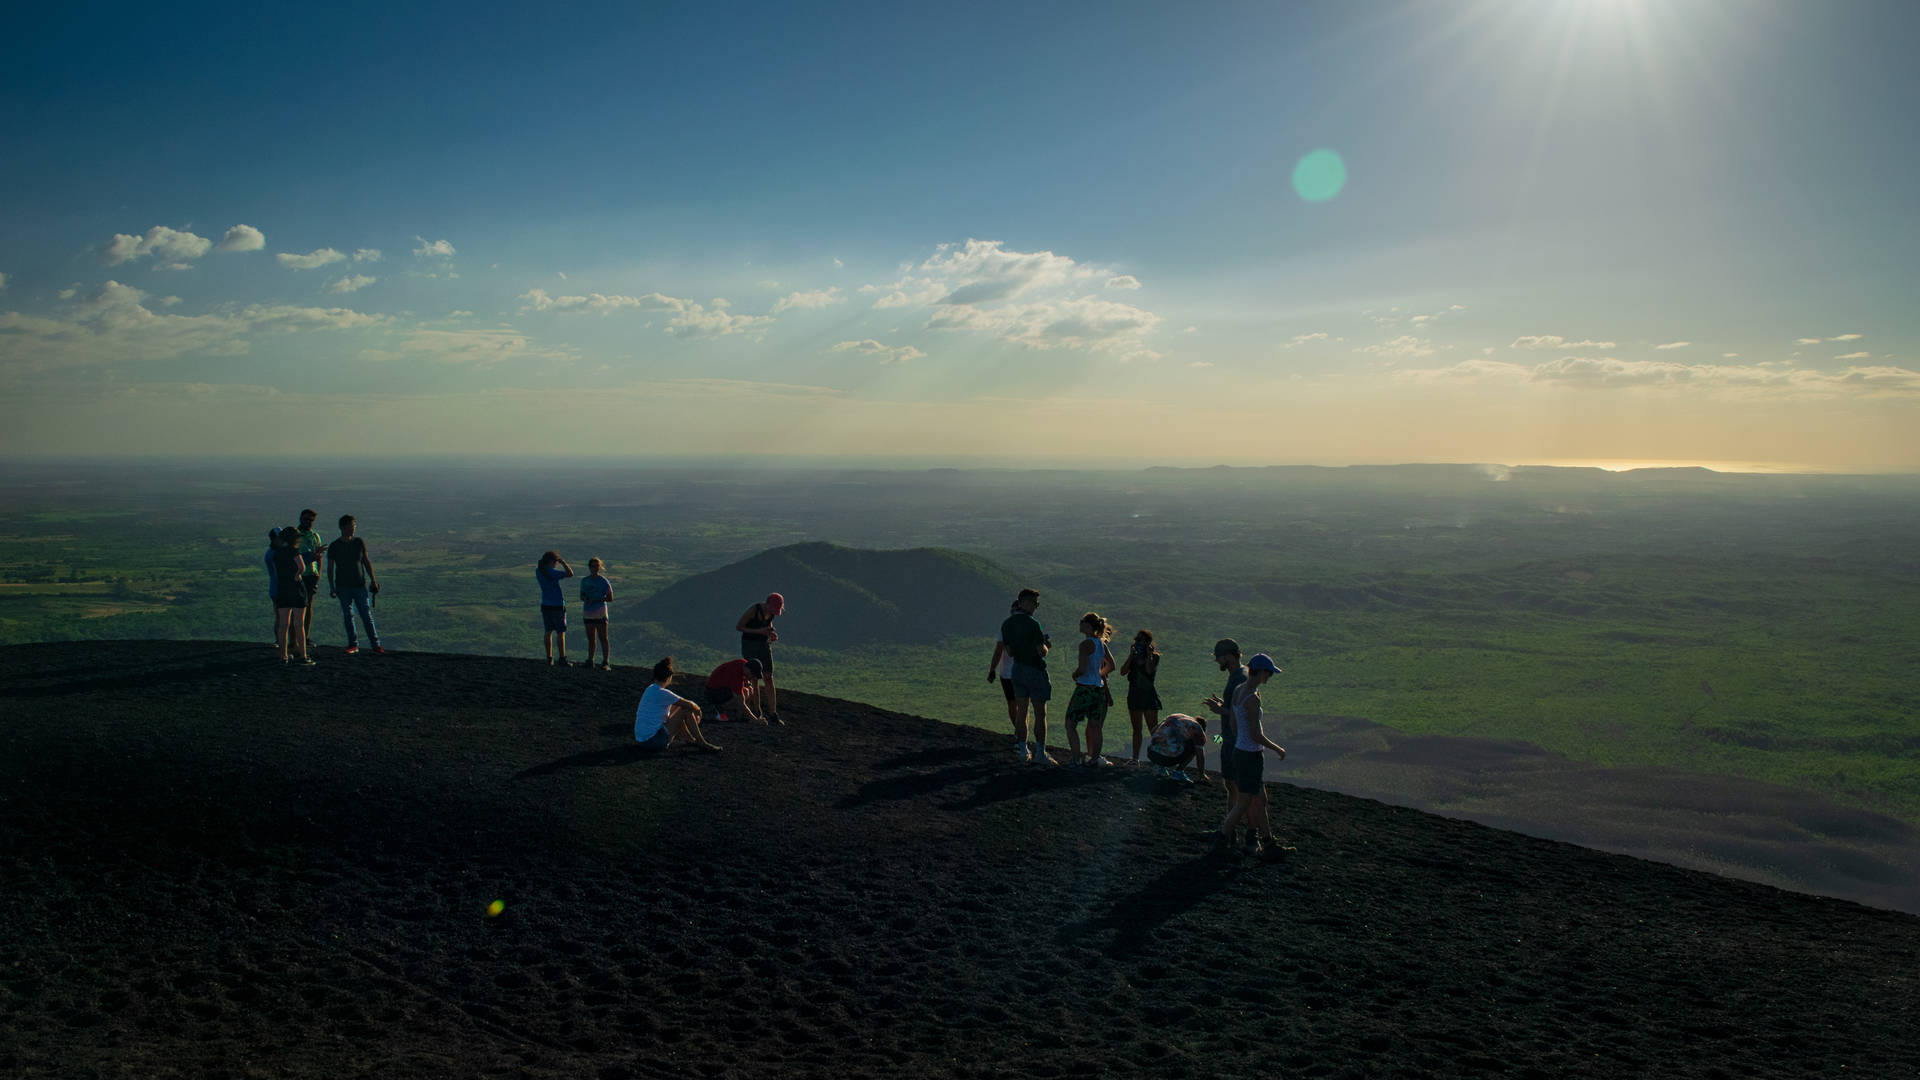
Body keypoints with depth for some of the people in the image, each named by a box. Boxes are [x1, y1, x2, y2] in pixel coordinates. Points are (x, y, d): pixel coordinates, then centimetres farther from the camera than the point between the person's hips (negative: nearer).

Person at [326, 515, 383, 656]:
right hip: (343, 587, 0)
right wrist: (331, 587, 1)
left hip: (360, 585, 0)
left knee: (366, 615, -4)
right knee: (348, 615, 4)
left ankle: (375, 645, -5)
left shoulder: (359, 542, 5)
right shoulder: (334, 547, 1)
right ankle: (353, 644, 14)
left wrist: (373, 581, 9)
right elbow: (330, 568, 6)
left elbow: (366, 562, 12)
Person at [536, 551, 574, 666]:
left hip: (545, 605, 6)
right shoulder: (552, 572, -20)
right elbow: (570, 574, -25)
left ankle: (549, 659, 11)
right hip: (557, 606, -6)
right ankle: (562, 659, 4)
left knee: (548, 632, 11)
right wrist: (563, 561, -13)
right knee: (561, 633, 2)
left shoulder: (538, 571, 1)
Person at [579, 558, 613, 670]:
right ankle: (590, 661, 23)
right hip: (587, 613, 6)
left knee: (603, 638, -7)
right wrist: (585, 598, -6)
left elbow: (610, 598, -5)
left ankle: (606, 663, -9)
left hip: (600, 614, -6)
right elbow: (582, 595, 18)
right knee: (590, 638, 14)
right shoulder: (585, 580, 11)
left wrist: (596, 599, -17)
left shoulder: (603, 581, -5)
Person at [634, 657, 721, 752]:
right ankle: (701, 743, 6)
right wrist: (697, 710, 8)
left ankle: (689, 738, 40)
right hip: (654, 742, -9)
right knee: (686, 710, -5)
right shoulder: (662, 693, -18)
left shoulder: (650, 689, 9)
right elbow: (690, 705, -13)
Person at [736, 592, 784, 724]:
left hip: (764, 644, 5)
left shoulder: (773, 612, -5)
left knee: (769, 678, -2)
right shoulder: (753, 610, -22)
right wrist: (758, 631, -23)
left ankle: (773, 714, -2)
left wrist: (772, 634, -5)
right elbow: (738, 627, -15)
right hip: (749, 645, -5)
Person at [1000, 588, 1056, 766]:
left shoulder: (1006, 624, 5)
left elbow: (1009, 652, 8)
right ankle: (1040, 753, 1)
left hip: (1017, 669, 7)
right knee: (1040, 714, 0)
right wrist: (1048, 644, 4)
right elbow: (1042, 652, -16)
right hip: (1035, 670, -7)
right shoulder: (1032, 624, -17)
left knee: (1021, 713, 10)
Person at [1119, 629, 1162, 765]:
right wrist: (1131, 656, -5)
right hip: (1134, 695, 5)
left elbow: (1150, 670, -20)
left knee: (1153, 729, -6)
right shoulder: (1134, 656, 12)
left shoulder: (1154, 656, -2)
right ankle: (1135, 758, 14)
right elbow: (1123, 671, 0)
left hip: (1149, 694, -5)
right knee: (1136, 729, 10)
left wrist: (1149, 654, -14)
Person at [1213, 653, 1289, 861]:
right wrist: (1277, 749, -7)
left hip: (1239, 751, 9)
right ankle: (1221, 841, 16)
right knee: (1244, 803, 5)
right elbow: (1256, 735, -21)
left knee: (1260, 801, 17)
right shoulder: (1252, 699, -23)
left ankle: (1269, 843, 27)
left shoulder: (1238, 691, 5)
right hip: (1250, 756, -9)